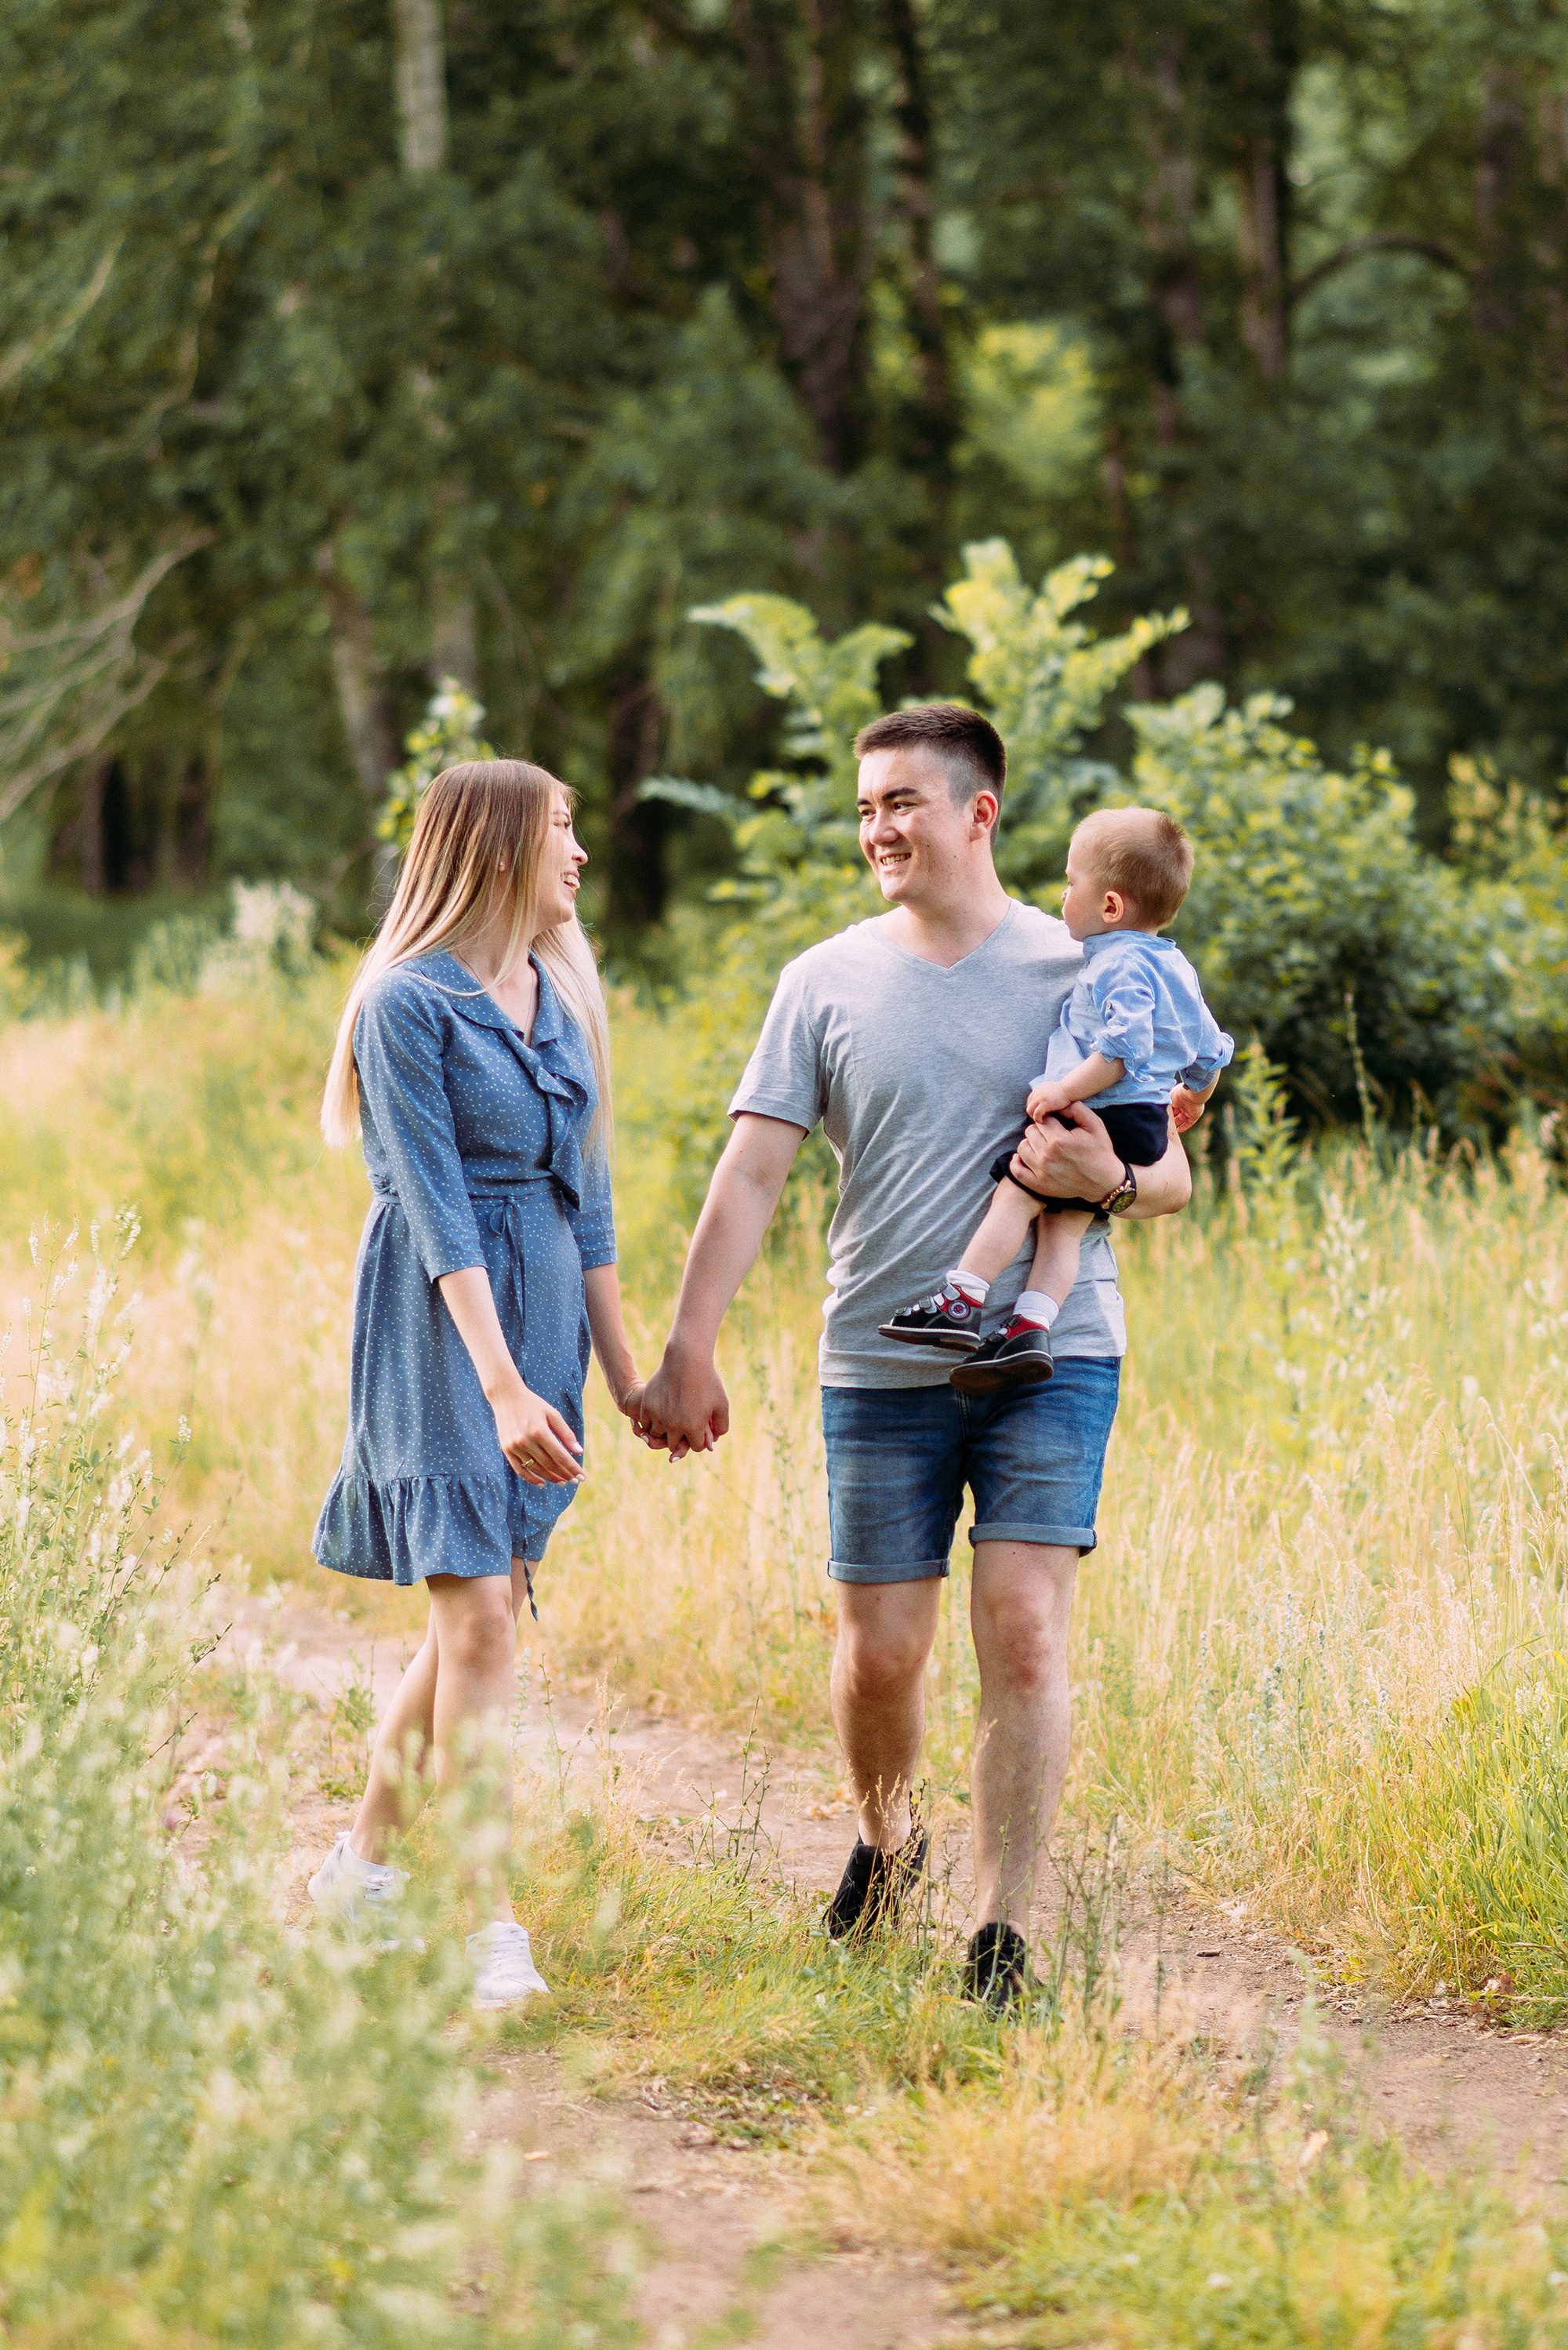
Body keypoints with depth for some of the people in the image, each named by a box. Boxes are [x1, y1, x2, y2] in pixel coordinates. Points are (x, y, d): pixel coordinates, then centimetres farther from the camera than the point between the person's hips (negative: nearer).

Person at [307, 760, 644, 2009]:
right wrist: (500, 1385, -24)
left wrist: (623, 1365, 16)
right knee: (478, 1624, -11)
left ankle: (366, 1860, 26)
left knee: (484, 1606, 11)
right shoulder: (409, 1003, -11)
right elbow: (437, 1208, -17)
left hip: (547, 1303, 7)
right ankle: (489, 1927, -10)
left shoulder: (563, 999, 11)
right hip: (442, 1322, -7)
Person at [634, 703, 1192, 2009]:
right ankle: (885, 1840, 35)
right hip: (882, 1365, 2)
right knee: (880, 1650, 5)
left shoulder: (1081, 971, 3)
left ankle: (1004, 1929, -8)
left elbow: (1175, 1178, 6)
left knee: (1025, 1633, -12)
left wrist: (1112, 1181, -17)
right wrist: (689, 1353, -4)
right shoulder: (828, 983, 6)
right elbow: (750, 1176, 3)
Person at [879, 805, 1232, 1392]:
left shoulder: (1120, 968, -13)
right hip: (1143, 1124, 10)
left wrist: (1068, 1089, -23)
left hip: (1108, 1115, -10)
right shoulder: (1174, 969, 18)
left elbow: (1125, 1046, -26)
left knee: (1016, 1192, -9)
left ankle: (961, 1303, -13)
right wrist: (1192, 1098, 45)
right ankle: (1031, 1327, -9)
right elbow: (1211, 1050, 27)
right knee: (1064, 1220, 4)